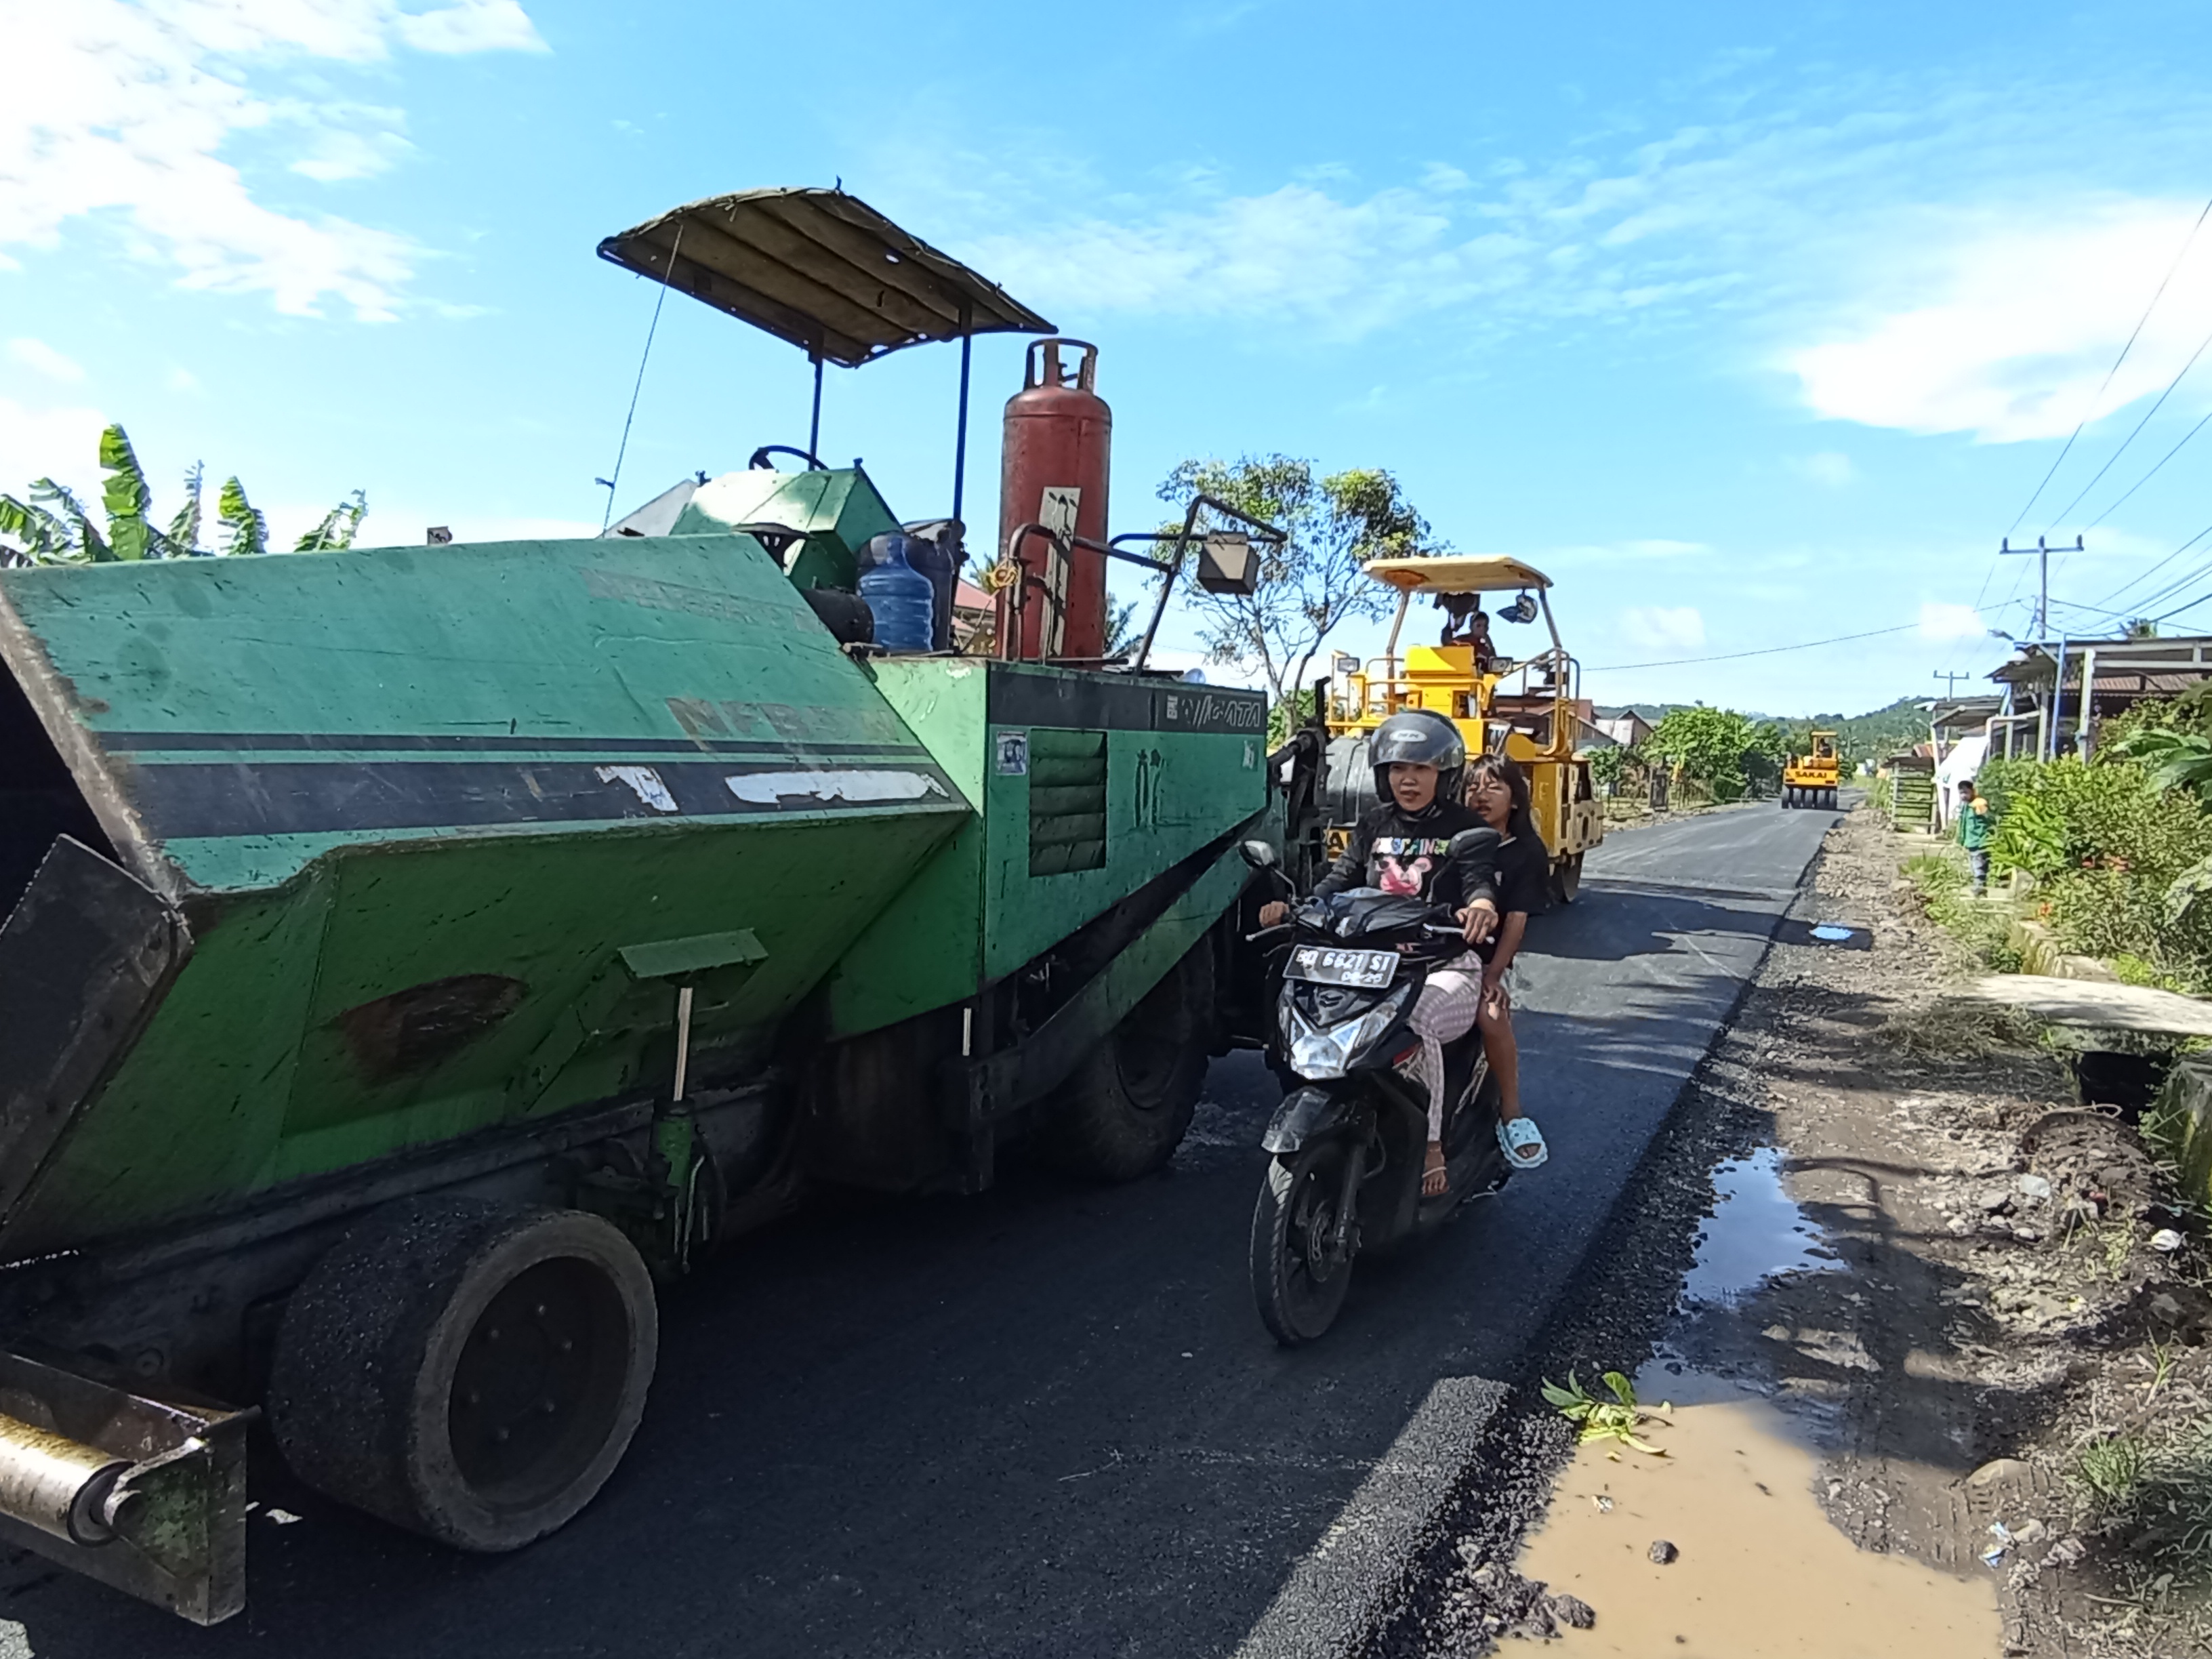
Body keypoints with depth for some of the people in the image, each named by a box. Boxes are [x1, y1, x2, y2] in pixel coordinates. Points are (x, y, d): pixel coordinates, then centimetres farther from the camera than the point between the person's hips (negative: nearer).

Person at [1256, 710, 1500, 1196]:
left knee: (1415, 1018, -37)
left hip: (1445, 964, -4)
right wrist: (1296, 907, -11)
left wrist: (1481, 905, -38)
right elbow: (1342, 877, 9)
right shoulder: (1374, 824, 18)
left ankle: (1430, 1145, -21)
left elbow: (1480, 878, -13)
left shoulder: (1467, 829, 5)